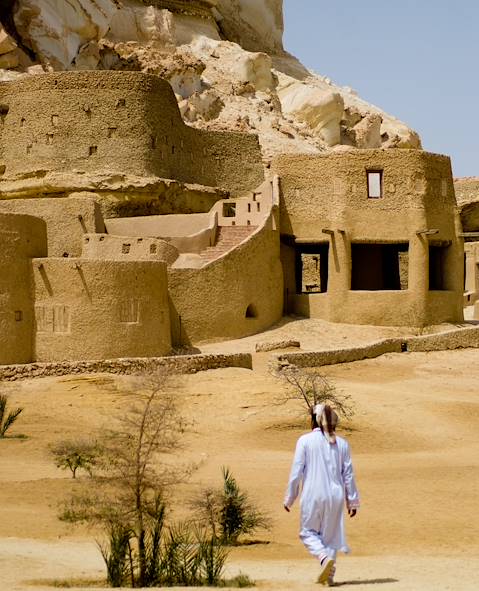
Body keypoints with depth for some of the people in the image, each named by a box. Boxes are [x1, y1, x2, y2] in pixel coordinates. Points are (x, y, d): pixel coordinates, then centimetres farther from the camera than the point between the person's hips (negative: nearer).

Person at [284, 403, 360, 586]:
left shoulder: (305, 441, -4)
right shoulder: (341, 443, 5)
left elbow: (296, 472, -4)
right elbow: (348, 475, 7)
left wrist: (289, 498, 4)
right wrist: (353, 501, 14)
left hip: (313, 495, -3)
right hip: (336, 496, 3)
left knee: (308, 532, 9)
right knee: (330, 534, 13)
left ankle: (325, 557, -17)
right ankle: (328, 575, 10)